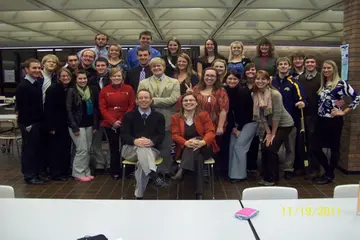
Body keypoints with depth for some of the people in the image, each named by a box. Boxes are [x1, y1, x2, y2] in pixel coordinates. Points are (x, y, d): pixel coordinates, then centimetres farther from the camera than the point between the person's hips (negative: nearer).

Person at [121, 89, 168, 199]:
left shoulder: (159, 116, 9)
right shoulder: (128, 116, 8)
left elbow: (161, 135, 0)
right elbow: (123, 135, -3)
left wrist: (151, 141, -24)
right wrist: (135, 141, -25)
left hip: (151, 149, 0)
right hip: (130, 149, 0)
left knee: (143, 161, -35)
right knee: (142, 147, -37)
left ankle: (139, 195, -30)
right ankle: (154, 176, -56)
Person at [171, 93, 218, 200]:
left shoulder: (204, 115, 3)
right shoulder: (175, 117, 7)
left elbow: (211, 132, -8)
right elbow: (175, 135, -4)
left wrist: (202, 142, -32)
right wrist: (186, 142, -28)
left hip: (204, 148, 0)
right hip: (185, 149, 1)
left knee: (195, 144, -35)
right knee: (198, 158, -33)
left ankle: (181, 170, -48)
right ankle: (199, 193, -40)